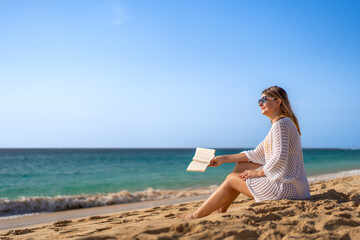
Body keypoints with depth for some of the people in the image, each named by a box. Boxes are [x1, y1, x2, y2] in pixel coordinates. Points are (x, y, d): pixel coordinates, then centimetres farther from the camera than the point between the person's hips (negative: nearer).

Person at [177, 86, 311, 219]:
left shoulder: (281, 124, -15)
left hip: (287, 187, -10)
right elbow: (256, 154, 20)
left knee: (231, 179, -2)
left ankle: (196, 216, 8)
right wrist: (225, 158, 16)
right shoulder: (280, 124, 18)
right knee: (241, 166, 15)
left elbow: (280, 159, -27)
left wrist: (257, 173, -12)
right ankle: (220, 212, 20)